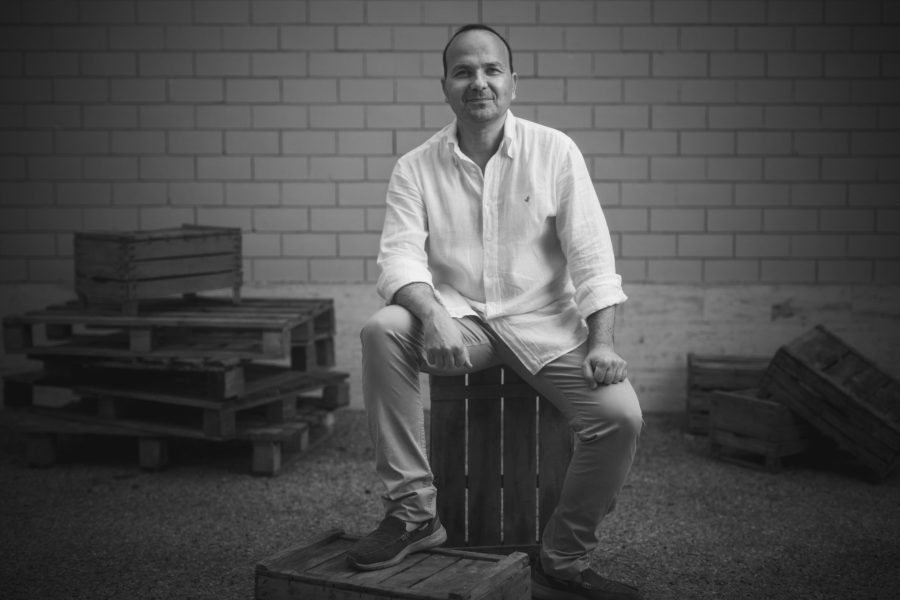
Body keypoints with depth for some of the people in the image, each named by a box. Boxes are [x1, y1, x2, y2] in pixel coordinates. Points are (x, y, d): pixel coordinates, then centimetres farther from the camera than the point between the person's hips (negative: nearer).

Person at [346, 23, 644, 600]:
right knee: (382, 332, -30)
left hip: (544, 321, 0)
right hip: (456, 319, 1)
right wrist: (433, 314, -30)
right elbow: (401, 254, -9)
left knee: (621, 416, -22)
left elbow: (591, 253, -4)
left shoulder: (555, 151, -1)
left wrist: (602, 343, -15)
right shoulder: (416, 168, 2)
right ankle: (414, 512, -17)